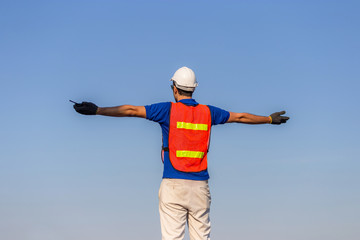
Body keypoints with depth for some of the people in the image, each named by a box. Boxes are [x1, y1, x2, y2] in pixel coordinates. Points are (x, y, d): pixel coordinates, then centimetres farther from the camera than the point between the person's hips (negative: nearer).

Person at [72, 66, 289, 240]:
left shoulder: (168, 109, 0)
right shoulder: (208, 112, 10)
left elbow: (131, 110, -4)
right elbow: (240, 117, 23)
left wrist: (97, 110, 0)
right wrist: (270, 119, 37)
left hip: (173, 184, -3)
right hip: (200, 186, 3)